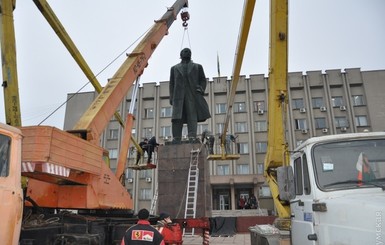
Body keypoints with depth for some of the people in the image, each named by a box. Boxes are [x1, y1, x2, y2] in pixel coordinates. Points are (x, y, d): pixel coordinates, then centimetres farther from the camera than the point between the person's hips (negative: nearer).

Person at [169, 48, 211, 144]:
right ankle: (176, 138, -13)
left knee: (192, 116, -12)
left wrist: (200, 90, -4)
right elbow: (171, 84, 17)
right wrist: (171, 98, 6)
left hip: (192, 96, 0)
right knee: (177, 117, -11)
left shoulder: (197, 67, 21)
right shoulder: (174, 68, 23)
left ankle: (192, 137, -19)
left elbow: (203, 80, 16)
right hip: (178, 96, 1)